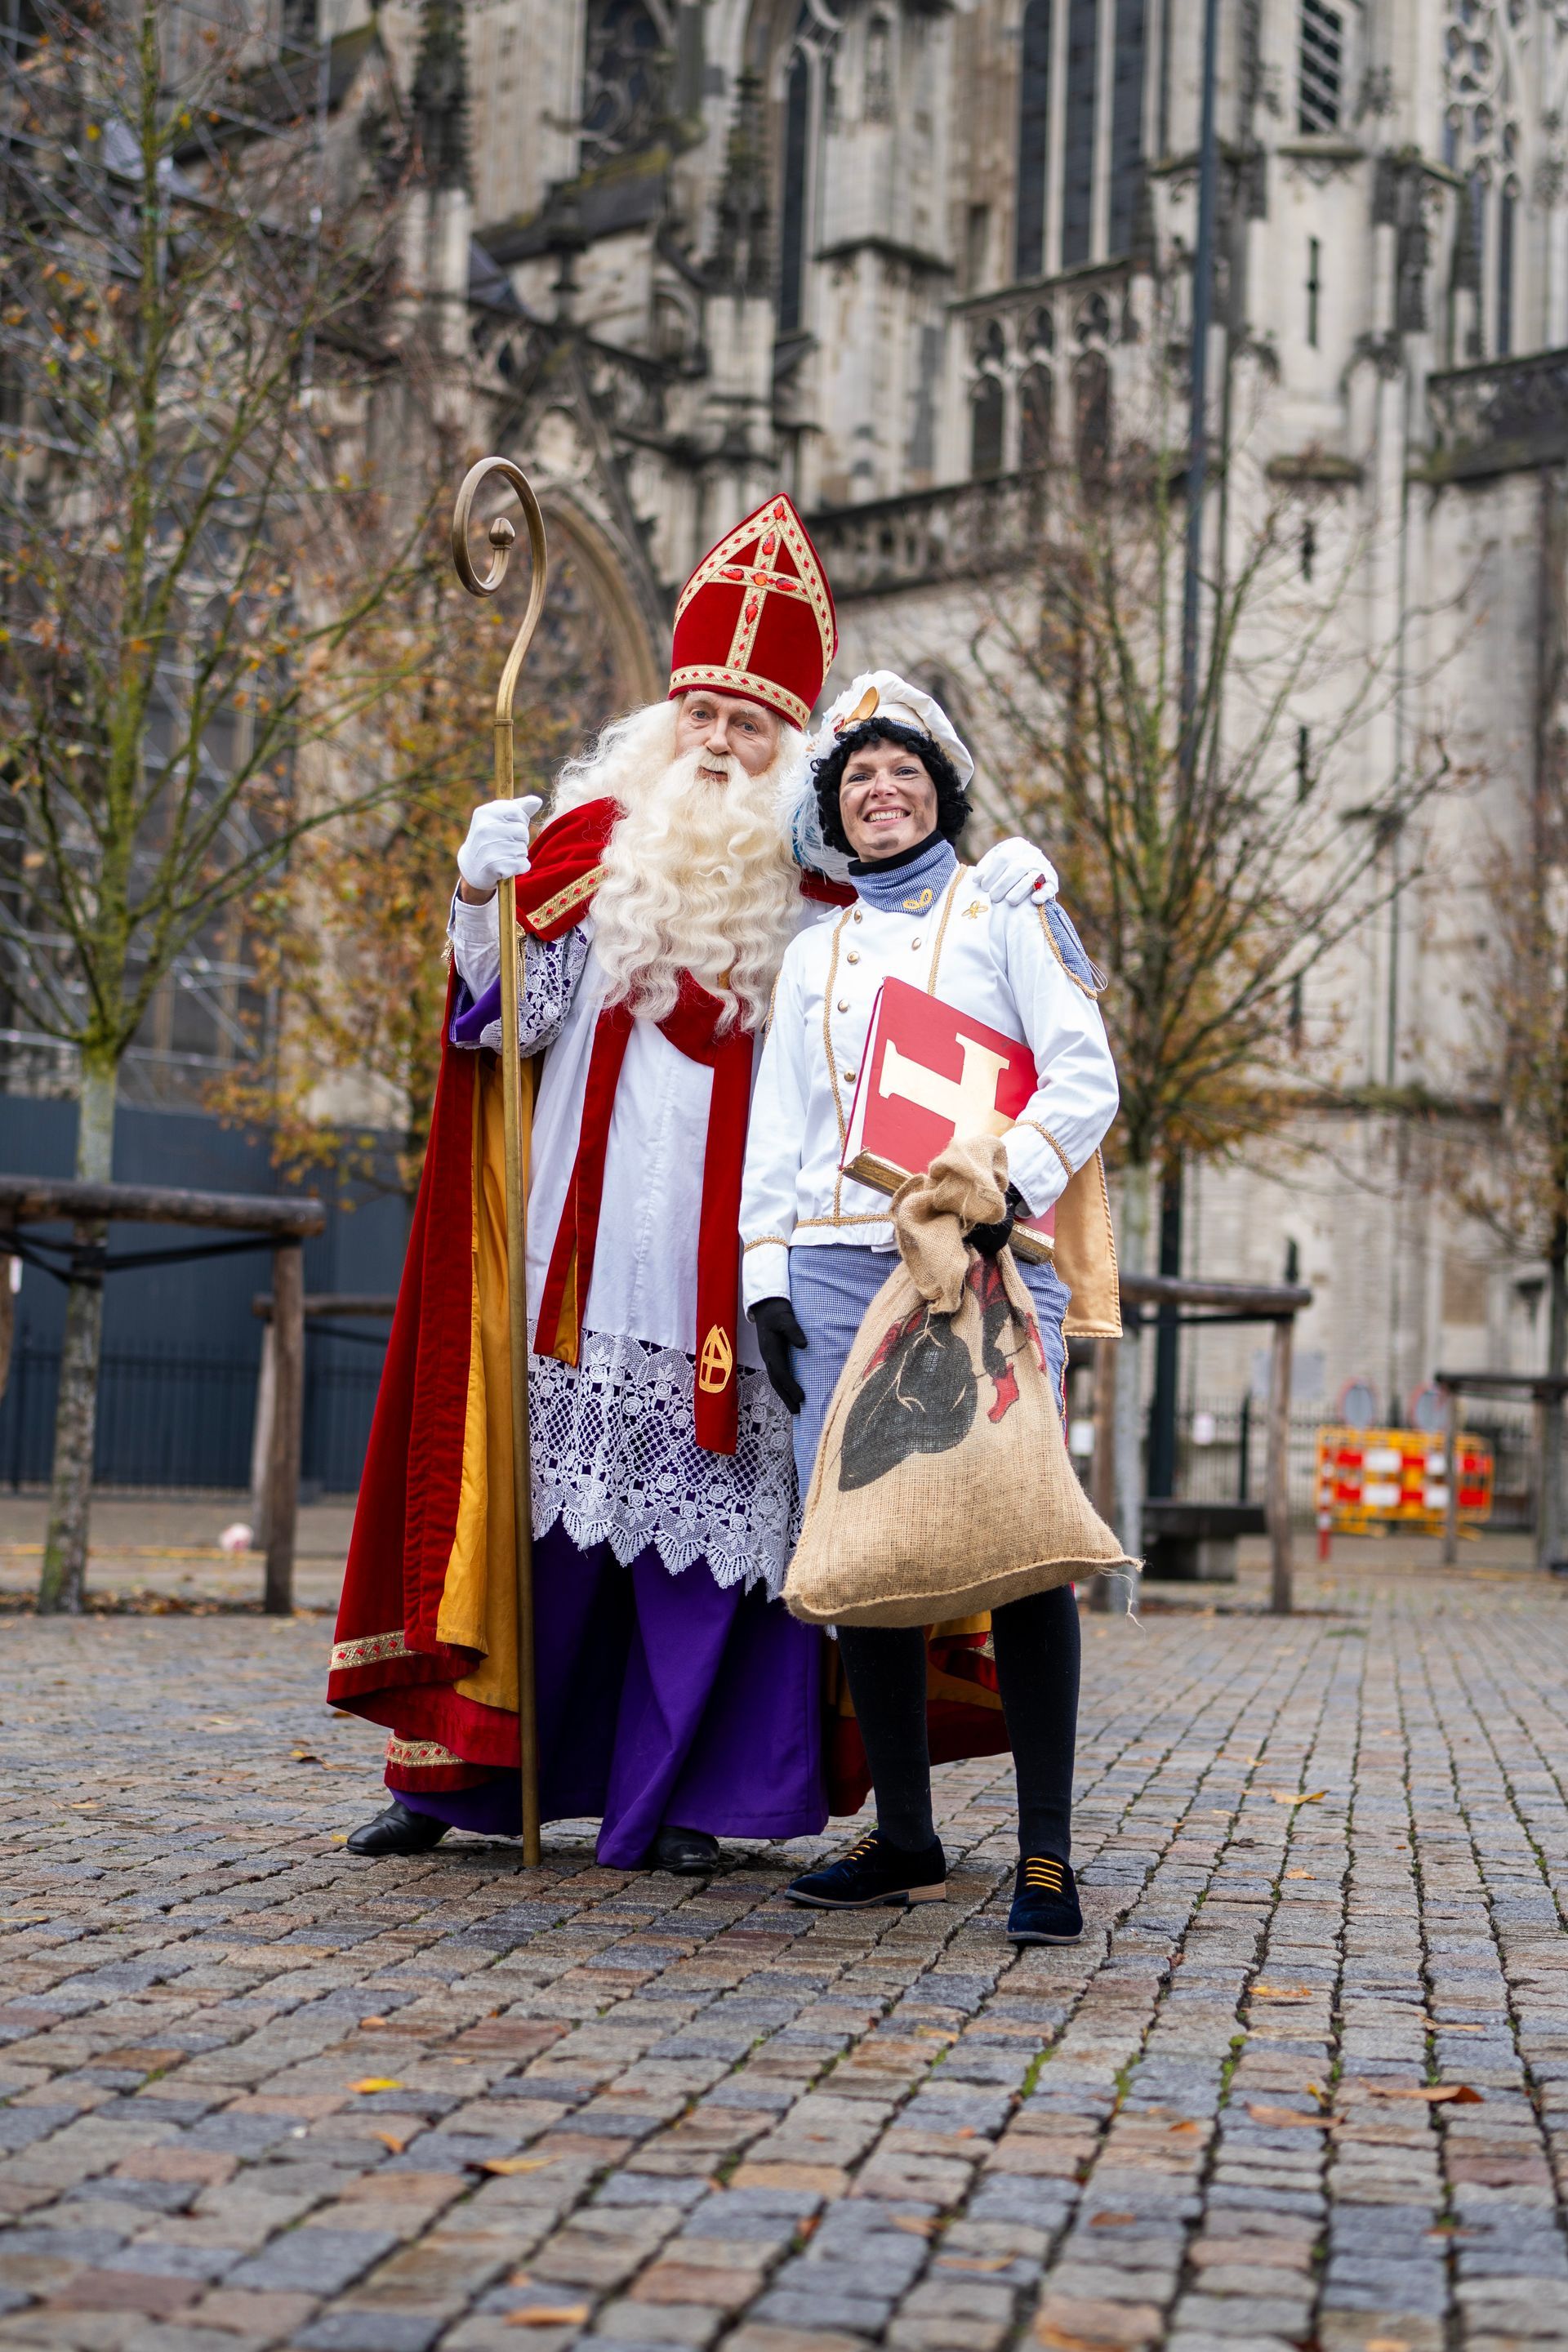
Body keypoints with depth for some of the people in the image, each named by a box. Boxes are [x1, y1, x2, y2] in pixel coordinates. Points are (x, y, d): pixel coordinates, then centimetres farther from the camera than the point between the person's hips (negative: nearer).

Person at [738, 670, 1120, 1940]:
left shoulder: (1005, 916, 11)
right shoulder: (814, 952, 22)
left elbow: (1084, 1078, 0)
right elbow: (777, 1126, 20)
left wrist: (1011, 1182, -17)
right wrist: (763, 1274, 9)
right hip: (836, 1271, 4)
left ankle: (1046, 1851, -8)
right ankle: (903, 1838, 8)